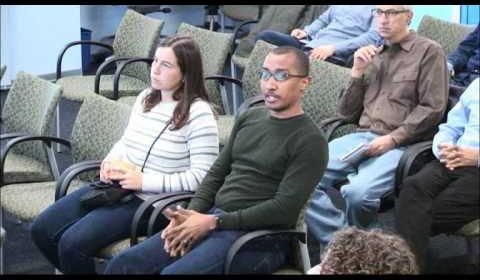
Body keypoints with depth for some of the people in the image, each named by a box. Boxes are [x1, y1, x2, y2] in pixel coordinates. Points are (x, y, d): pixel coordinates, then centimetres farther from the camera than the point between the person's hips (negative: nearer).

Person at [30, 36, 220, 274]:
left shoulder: (198, 113, -15)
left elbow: (202, 177, -19)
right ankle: (75, 269, 22)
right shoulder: (146, 97, 9)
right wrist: (111, 160, 0)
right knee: (41, 230, 0)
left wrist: (143, 181, -20)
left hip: (150, 201, -8)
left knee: (72, 244, -23)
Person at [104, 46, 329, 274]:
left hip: (258, 237, -7)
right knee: (122, 265, -8)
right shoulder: (249, 118, 15)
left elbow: (284, 209, -15)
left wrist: (214, 222, -16)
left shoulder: (310, 142, -8)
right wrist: (190, 215, -2)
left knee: (173, 272, -31)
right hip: (213, 219, 7)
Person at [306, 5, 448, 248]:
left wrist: (392, 139, -12)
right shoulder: (371, 56, 22)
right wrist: (357, 72, 6)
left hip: (400, 145, -5)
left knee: (358, 192, -33)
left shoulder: (429, 52, 6)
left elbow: (432, 109, -3)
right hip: (360, 137, 5)